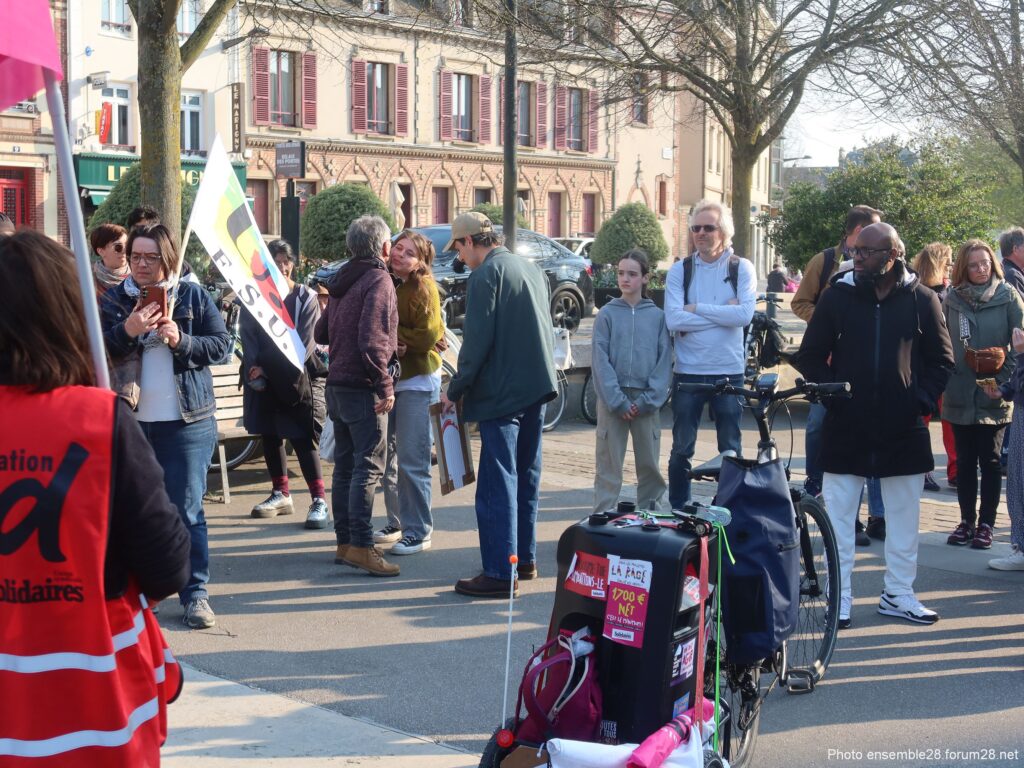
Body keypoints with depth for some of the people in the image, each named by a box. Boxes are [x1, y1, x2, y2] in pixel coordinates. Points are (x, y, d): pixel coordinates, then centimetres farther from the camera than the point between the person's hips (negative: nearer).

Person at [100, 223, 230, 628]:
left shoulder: (193, 296, 3)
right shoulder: (113, 300, 6)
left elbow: (221, 344, 0)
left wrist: (182, 342, -17)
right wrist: (126, 331, -20)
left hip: (186, 422, -2)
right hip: (129, 422, 2)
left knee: (186, 511, -1)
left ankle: (196, 594, 5)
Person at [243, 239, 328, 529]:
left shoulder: (305, 298, 0)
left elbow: (303, 342, -6)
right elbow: (248, 337, 3)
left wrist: (268, 368, -13)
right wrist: (254, 370, -11)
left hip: (294, 377, -4)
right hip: (262, 378, 4)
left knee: (301, 437, -9)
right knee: (269, 435, 10)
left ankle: (319, 500, -10)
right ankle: (281, 494, 23)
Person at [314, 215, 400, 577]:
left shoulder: (342, 281, 14)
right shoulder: (378, 280, -12)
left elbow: (321, 333, 19)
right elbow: (372, 340, -22)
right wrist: (385, 385, -19)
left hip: (337, 385, 9)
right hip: (362, 388, -9)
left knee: (346, 465, 13)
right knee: (368, 467, -8)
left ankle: (344, 542, 17)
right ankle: (360, 546, -12)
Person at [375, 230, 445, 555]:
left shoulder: (424, 287, -10)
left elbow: (427, 337, -17)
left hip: (417, 379, -6)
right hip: (385, 378, 6)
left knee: (411, 461, -6)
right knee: (386, 457, 12)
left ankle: (418, 532, 1)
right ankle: (396, 523, 24)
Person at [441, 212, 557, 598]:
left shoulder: (485, 275, -12)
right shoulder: (532, 269, 15)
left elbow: (477, 340, -17)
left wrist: (455, 389, -8)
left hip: (502, 392, -9)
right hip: (537, 389, 9)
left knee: (497, 483, -6)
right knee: (526, 476, 17)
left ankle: (500, 573, -6)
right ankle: (525, 559, 25)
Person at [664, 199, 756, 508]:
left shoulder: (741, 268, 1)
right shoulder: (680, 270, 2)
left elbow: (745, 314, -16)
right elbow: (674, 319, -12)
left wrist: (697, 309, -13)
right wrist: (722, 313, -13)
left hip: (729, 372, 0)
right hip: (688, 372, 1)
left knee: (731, 450, 8)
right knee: (682, 449, 8)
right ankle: (678, 511, 19)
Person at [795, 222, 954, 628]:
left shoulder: (922, 299, 0)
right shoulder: (838, 296, 0)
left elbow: (941, 360, 7)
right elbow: (810, 356, 5)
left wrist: (922, 399, -4)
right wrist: (833, 391, -5)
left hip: (903, 429, 1)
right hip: (846, 427, 0)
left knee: (904, 514, 9)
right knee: (839, 513, 3)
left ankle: (898, 593, 22)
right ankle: (839, 596, 12)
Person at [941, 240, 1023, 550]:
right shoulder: (951, 300, 4)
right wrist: (946, 376, -2)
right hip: (960, 394, 2)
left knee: (989, 461, 3)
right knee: (965, 461, 9)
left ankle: (986, 524, 10)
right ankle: (967, 521, 18)